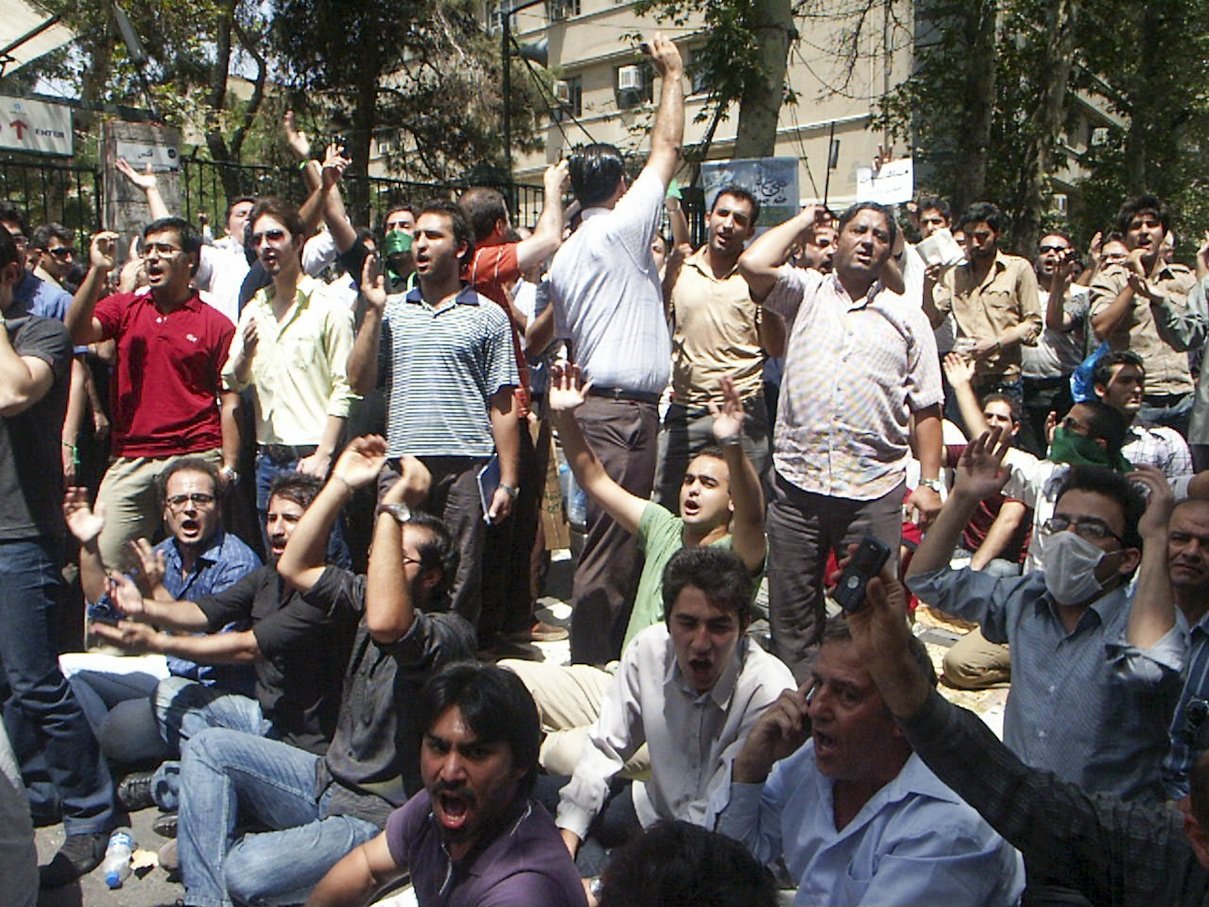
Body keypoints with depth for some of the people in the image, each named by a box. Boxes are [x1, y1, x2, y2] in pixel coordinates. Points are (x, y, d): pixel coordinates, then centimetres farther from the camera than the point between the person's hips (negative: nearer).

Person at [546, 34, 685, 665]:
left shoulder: (564, 256, 16)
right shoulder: (622, 229, -6)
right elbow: (667, 149, 0)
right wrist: (673, 74, 12)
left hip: (594, 402, 9)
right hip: (625, 408, -9)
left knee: (615, 538, 15)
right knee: (610, 544, -6)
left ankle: (602, 656, 25)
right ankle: (593, 665, -1)